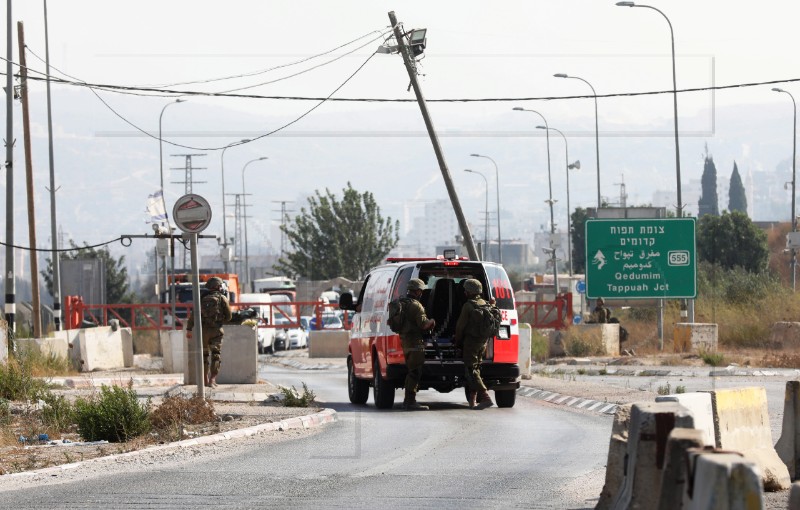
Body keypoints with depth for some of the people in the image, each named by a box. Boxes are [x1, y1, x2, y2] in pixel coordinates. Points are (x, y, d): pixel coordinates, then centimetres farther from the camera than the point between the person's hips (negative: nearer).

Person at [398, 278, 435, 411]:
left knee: (411, 372, 17)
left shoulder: (403, 304, 17)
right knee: (415, 372, -9)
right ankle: (410, 401, -13)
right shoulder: (415, 305, -14)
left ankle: (408, 401, 21)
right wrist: (431, 322, 0)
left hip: (406, 341, 10)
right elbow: (423, 324, -21)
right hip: (415, 342, -10)